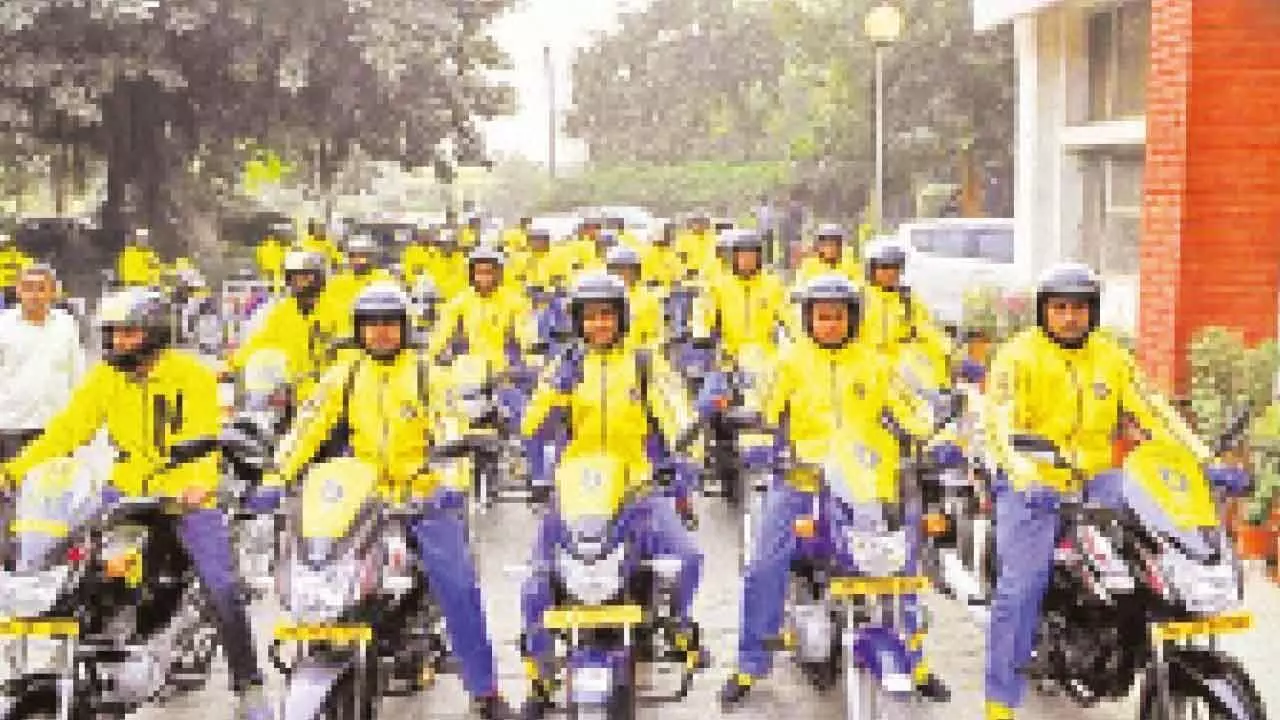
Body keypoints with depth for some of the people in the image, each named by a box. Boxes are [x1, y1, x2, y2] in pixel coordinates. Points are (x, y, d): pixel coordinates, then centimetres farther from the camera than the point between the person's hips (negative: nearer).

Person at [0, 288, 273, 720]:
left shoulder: (192, 375, -8)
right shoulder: (104, 377, 5)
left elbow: (203, 438, -18)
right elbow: (68, 428, 0)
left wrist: (200, 483, -38)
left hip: (187, 495, -4)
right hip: (128, 490, 4)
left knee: (222, 588, -11)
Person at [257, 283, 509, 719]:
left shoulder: (425, 373, 2)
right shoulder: (344, 376, 10)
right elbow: (308, 427, 1)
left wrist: (449, 482, -27)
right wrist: (277, 479, -12)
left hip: (424, 495, -3)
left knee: (459, 588, -13)